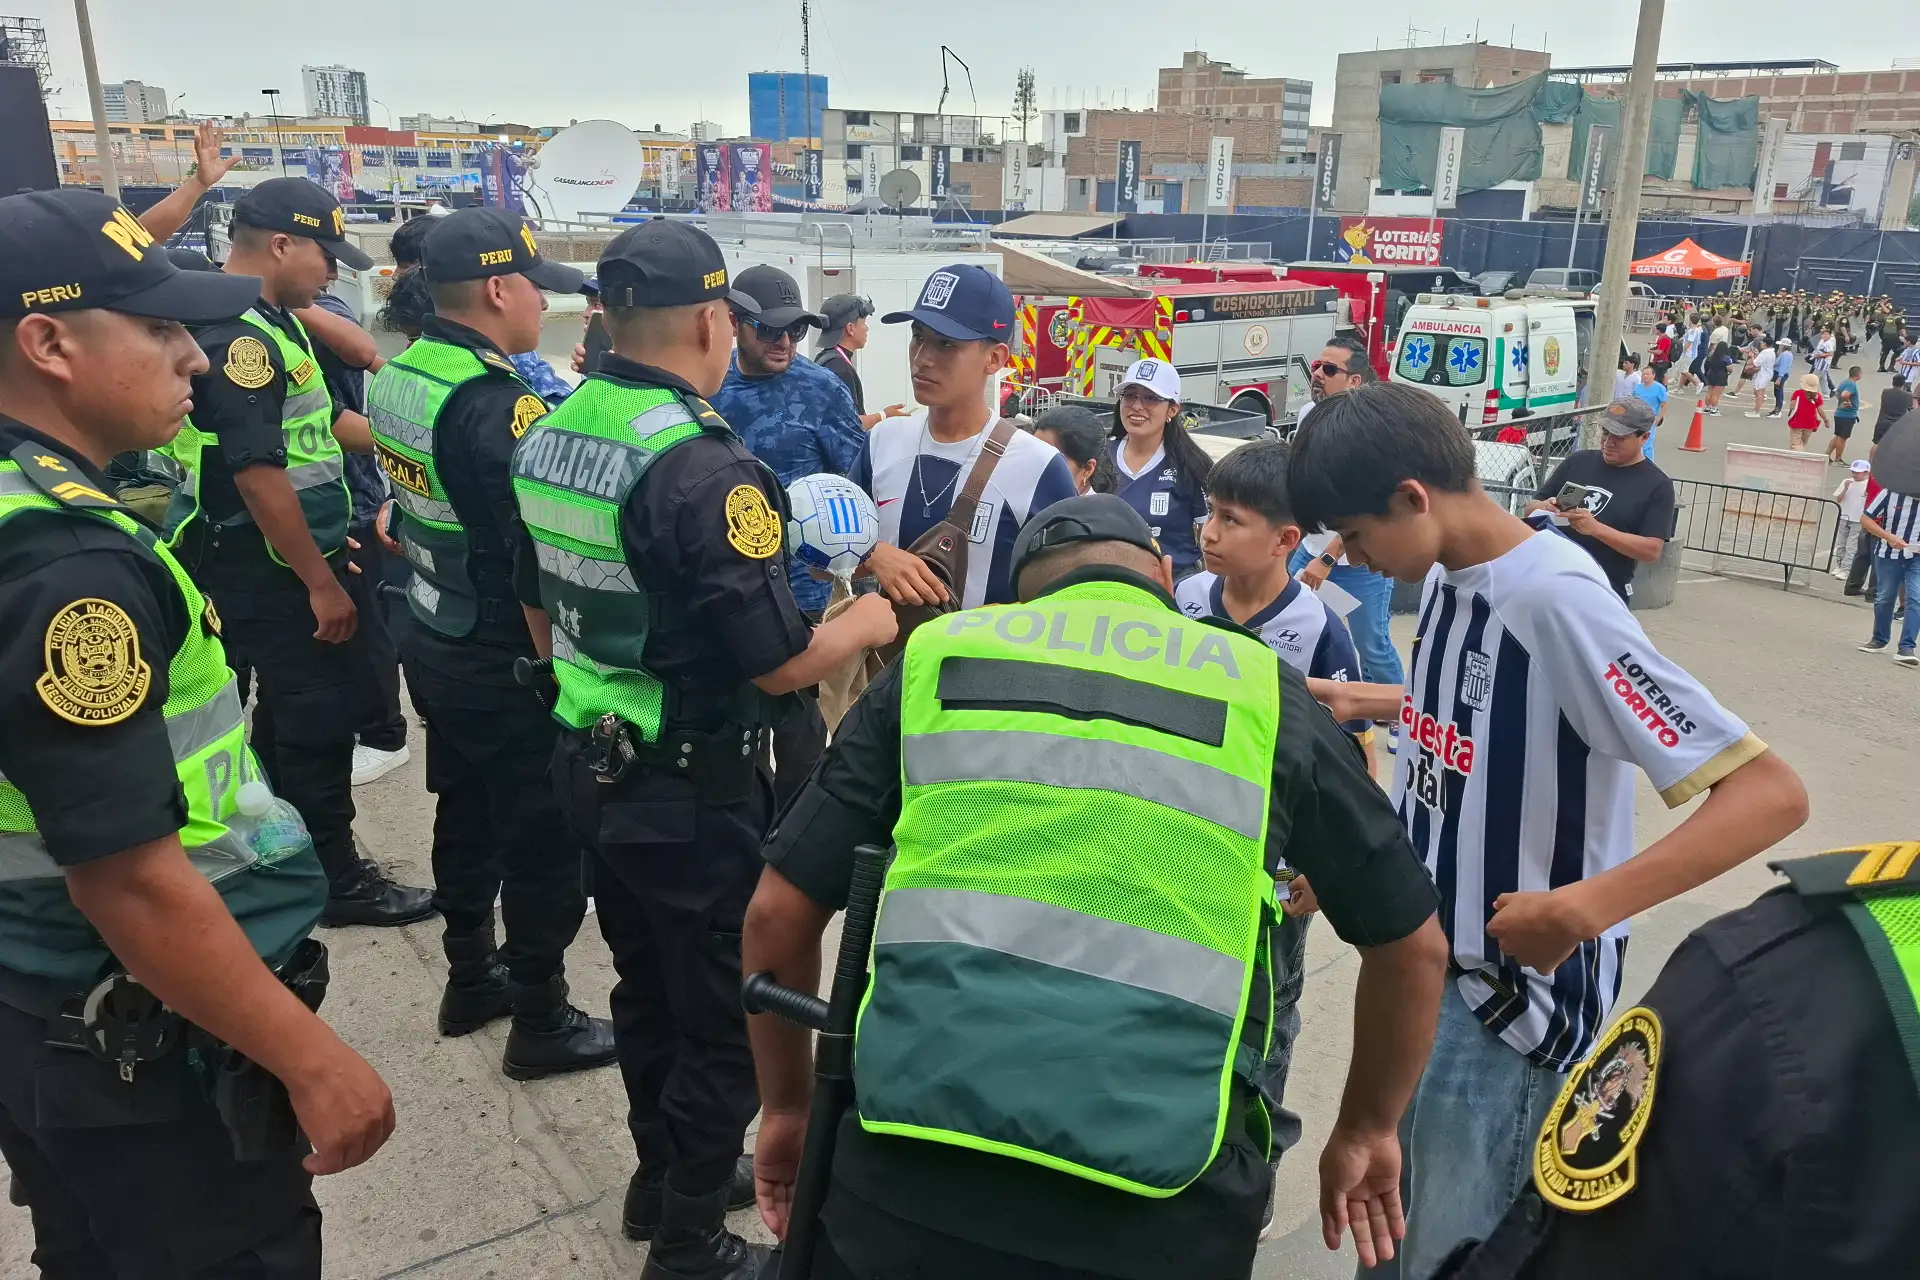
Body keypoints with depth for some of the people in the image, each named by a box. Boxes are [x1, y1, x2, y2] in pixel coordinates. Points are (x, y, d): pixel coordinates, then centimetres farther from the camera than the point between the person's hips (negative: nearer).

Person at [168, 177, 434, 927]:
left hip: (279, 564, 10)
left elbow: (317, 420, 19)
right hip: (273, 572, -10)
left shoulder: (270, 322, 10)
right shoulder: (237, 337, -22)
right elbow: (258, 474, -26)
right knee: (316, 718, 0)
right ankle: (336, 878, 13)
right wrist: (321, 581, -22)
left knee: (290, 710, 19)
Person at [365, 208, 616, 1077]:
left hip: (433, 641, 9)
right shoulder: (497, 406, -25)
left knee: (466, 817, 22)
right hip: (505, 666, -9)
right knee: (545, 843, 6)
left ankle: (471, 979, 38)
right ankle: (542, 1022, 20)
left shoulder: (398, 378, 2)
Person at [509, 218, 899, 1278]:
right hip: (694, 793, -8)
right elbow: (780, 663, -21)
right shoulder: (704, 467, -24)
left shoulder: (547, 435, 2)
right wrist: (866, 622, -3)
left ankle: (666, 1176, 43)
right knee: (724, 1022, 10)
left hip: (590, 766, 8)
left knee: (647, 991, 24)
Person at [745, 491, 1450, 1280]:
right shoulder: (1262, 690, 11)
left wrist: (788, 1107, 24)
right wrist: (1365, 1133, 30)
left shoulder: (937, 657, 11)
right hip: (1156, 1204, 0)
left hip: (912, 1159, 1)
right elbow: (1410, 942, 16)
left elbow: (777, 913, 10)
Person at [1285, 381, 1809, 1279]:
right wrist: (1371, 704, 10)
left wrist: (1584, 908, -37)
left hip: (1513, 989, -8)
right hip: (1424, 959, 8)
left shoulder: (1556, 598, -25)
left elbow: (1771, 793, -29)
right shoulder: (1447, 573, 0)